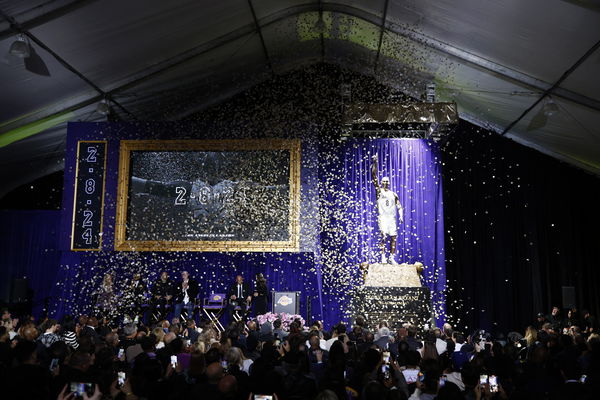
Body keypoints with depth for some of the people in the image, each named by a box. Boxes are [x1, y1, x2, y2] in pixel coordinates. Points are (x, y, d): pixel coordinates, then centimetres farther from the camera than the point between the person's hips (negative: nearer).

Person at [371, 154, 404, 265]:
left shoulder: (393, 194, 15)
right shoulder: (379, 191, 5)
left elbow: (399, 207, 14)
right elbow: (373, 175, -4)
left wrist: (401, 216, -4)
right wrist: (375, 163, -12)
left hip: (392, 218, 3)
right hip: (383, 217, -3)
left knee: (393, 237, -1)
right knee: (383, 236, -15)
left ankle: (391, 258, 7)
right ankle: (383, 257, -9)